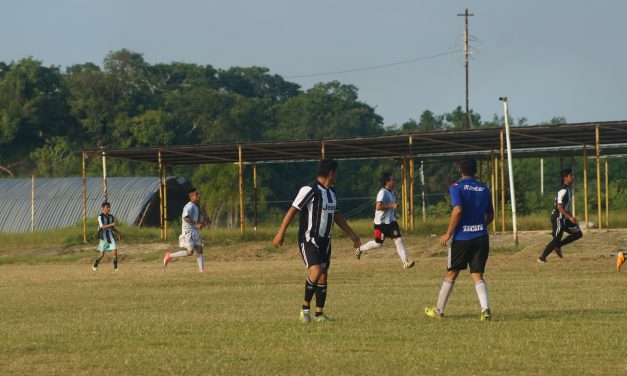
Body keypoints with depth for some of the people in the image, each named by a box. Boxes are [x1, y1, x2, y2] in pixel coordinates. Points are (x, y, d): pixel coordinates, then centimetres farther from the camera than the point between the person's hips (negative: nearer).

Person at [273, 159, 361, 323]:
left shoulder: (331, 192, 12)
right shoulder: (310, 190, -15)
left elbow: (336, 215, 23)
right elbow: (293, 210, -16)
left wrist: (351, 234, 23)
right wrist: (281, 233, -20)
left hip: (324, 241, 8)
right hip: (308, 240, -8)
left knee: (323, 276, 7)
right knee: (316, 271, -21)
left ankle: (319, 314, 14)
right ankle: (305, 308, -5)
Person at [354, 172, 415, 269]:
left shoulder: (391, 192, 11)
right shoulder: (383, 193, -18)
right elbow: (378, 206, -28)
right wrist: (391, 206, -28)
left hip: (391, 221, 8)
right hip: (381, 223, -8)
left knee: (398, 240, -5)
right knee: (378, 243, 5)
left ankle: (405, 262, -10)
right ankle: (360, 249, 29)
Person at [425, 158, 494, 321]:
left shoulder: (457, 187, -7)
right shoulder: (484, 189, 8)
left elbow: (458, 210, -20)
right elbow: (490, 216, 15)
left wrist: (448, 234, -13)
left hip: (462, 238, -3)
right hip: (481, 237, 3)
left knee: (451, 274, 11)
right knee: (477, 275, 4)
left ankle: (439, 310, 22)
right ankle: (485, 309, -18)